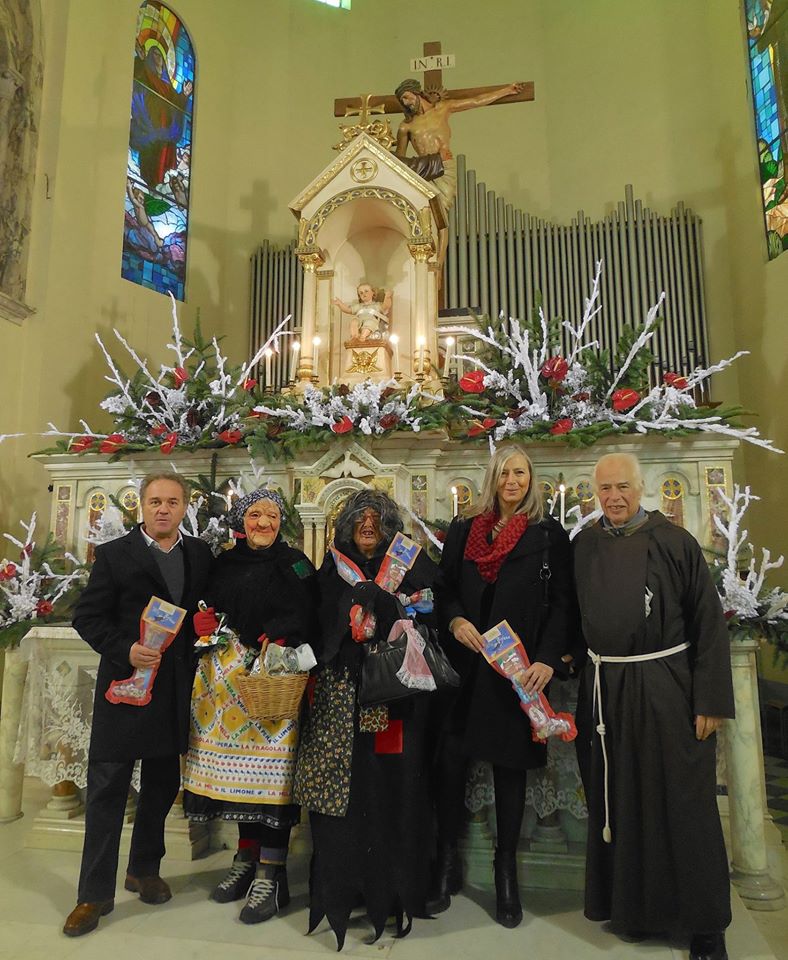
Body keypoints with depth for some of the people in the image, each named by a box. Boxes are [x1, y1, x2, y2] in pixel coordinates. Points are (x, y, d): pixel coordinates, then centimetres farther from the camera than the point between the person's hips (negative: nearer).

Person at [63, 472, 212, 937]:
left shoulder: (200, 554, 6)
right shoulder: (114, 554, -3)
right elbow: (87, 616, -6)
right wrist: (125, 651, -19)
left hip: (177, 689, 4)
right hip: (125, 685, -3)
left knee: (162, 785, 17)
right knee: (108, 789, 5)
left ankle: (145, 870, 37)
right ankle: (96, 893, 21)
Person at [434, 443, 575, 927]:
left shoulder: (550, 535, 3)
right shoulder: (463, 530, 10)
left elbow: (562, 603, -2)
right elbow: (444, 590, 11)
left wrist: (548, 660, -14)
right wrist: (455, 620, -10)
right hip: (465, 664, 2)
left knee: (510, 765, 7)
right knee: (451, 760, 3)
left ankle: (507, 870, 25)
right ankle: (448, 862, 21)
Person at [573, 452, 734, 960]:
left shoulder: (675, 541, -7)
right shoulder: (584, 545, 3)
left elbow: (709, 622, -6)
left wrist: (711, 700, -9)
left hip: (667, 687, -3)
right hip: (604, 688, 3)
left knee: (682, 805, 8)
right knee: (617, 802, 14)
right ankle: (633, 903, 36)